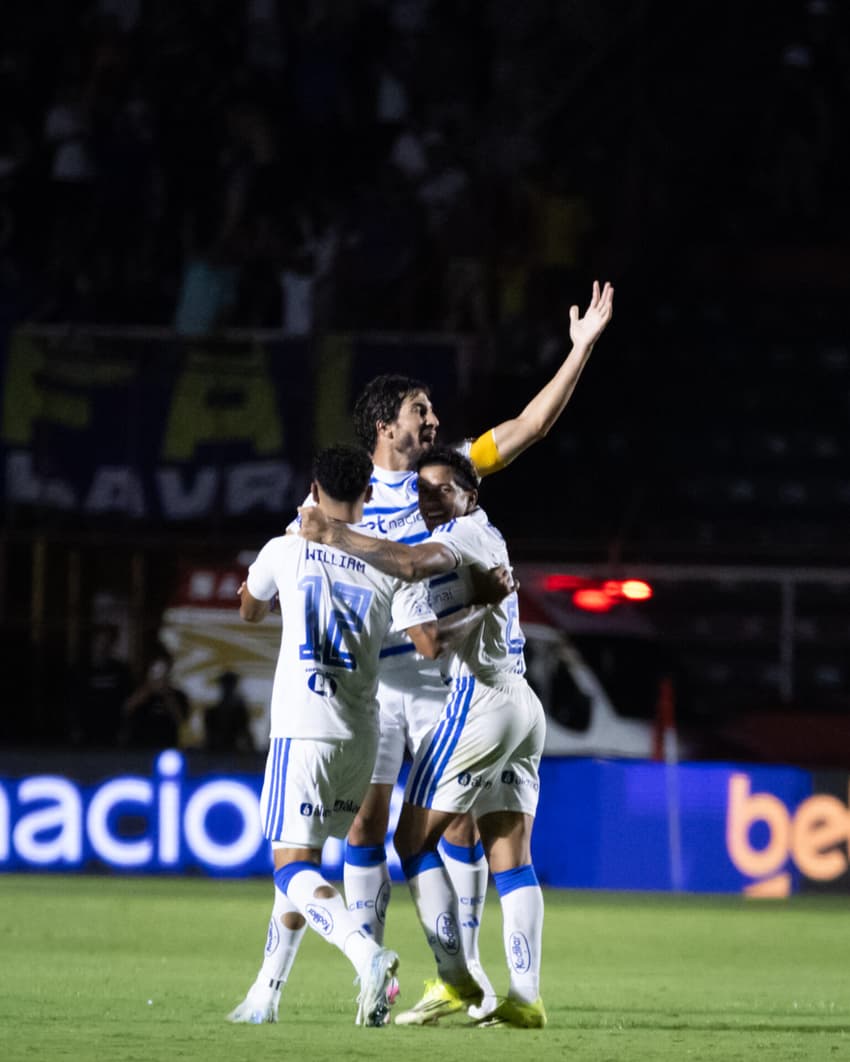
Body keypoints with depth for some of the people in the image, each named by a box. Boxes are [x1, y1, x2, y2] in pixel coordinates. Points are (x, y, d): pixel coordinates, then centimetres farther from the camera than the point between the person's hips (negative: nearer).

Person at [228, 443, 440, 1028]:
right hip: (361, 735, 4)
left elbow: (249, 610, 20)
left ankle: (368, 954, -32)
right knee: (304, 858, 18)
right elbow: (430, 644, -7)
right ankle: (267, 992, 20)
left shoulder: (286, 550, 0)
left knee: (294, 865, -7)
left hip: (302, 731, -4)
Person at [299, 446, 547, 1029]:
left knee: (415, 838, -4)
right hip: (524, 704, 9)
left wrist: (334, 535, -20)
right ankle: (526, 997, -7)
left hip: (480, 698, -9)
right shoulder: (487, 541, 25)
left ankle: (454, 980, -11)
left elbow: (410, 564, -24)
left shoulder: (469, 532, -4)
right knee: (511, 858, 2)